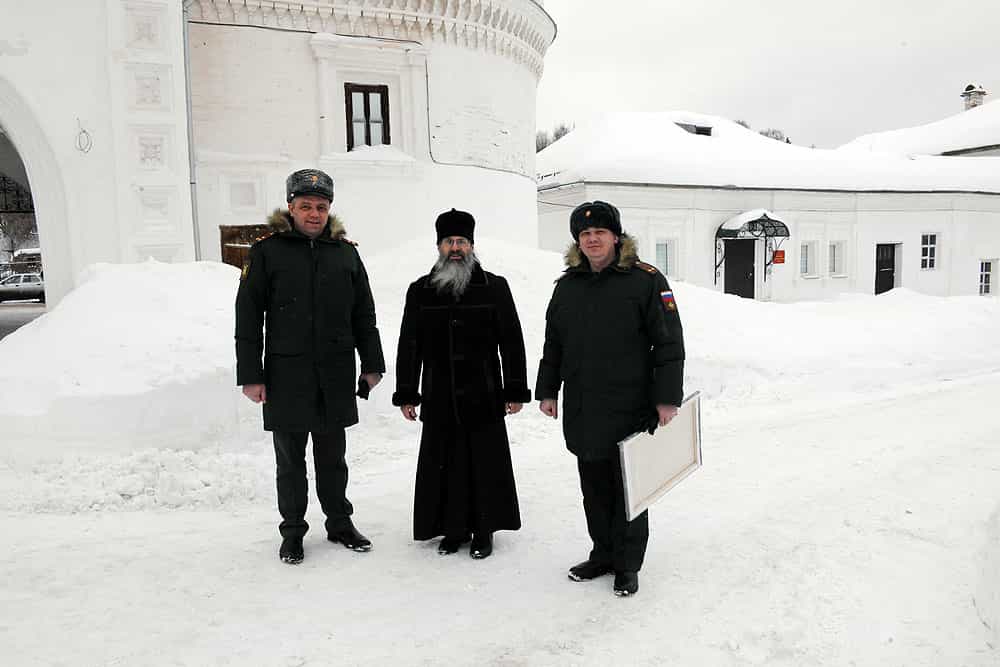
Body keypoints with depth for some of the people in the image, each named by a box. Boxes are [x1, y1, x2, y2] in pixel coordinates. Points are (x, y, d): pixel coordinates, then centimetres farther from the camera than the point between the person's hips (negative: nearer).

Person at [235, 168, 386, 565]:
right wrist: (250, 375, -7)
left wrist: (372, 364, 11)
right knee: (290, 459, 10)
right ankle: (292, 531, 25)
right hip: (286, 374, -2)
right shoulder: (267, 251, -2)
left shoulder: (345, 252, 8)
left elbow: (364, 314, 13)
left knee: (332, 456, 15)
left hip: (336, 375, 3)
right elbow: (247, 318, -3)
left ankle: (340, 522, 30)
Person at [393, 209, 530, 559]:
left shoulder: (495, 287, 2)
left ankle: (483, 530, 21)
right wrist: (406, 394, 6)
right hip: (439, 399, 2)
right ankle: (454, 528, 24)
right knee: (445, 466, 8)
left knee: (485, 465, 5)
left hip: (484, 397, -2)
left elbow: (512, 342, 2)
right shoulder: (420, 291, 8)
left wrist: (516, 390, -2)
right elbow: (408, 346, 10)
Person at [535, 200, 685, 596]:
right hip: (582, 412, 5)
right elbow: (553, 344, 17)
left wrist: (667, 398, -11)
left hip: (630, 411, -5)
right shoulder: (567, 285, 10)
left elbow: (670, 343, -7)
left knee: (628, 488, 7)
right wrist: (547, 390, 14)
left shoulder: (645, 280, -5)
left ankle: (627, 564, 22)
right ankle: (603, 553, 31)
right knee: (594, 488, 14)